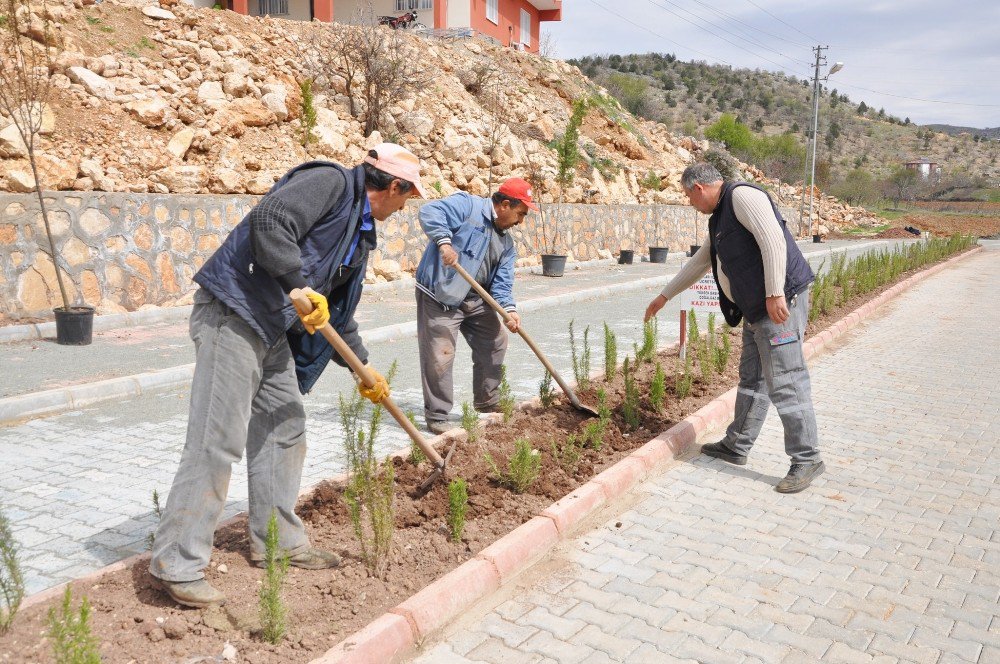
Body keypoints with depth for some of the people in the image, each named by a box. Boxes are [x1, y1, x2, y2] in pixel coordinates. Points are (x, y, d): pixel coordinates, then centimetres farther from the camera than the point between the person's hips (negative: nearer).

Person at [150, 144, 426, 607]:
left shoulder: (360, 235, 19)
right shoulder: (330, 182, -9)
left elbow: (338, 311, 26)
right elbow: (269, 222, -25)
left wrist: (364, 368, 28)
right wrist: (302, 289, -23)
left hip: (273, 328, 10)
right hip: (232, 313, -10)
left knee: (284, 430, 13)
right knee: (217, 440, -9)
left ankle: (279, 542, 26)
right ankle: (177, 565, 0)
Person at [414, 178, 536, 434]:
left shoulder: (506, 242, 13)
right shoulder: (467, 205, -9)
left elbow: (502, 281, 6)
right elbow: (430, 212, -21)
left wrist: (509, 308, -12)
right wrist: (444, 241, -34)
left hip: (477, 299, 9)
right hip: (440, 296, -8)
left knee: (495, 343, 16)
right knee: (439, 356, -9)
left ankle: (488, 403, 33)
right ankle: (436, 416, 6)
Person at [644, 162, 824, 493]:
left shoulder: (742, 195, -10)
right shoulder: (720, 217, 21)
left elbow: (773, 240, -21)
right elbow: (699, 262, 31)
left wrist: (775, 294, -25)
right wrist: (664, 296, 36)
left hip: (781, 302, -10)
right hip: (756, 308, 10)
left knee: (785, 383, -8)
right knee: (752, 379, 17)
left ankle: (807, 460, 1)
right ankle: (736, 446, 28)